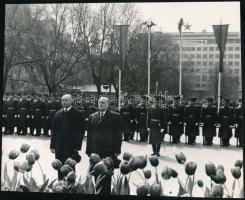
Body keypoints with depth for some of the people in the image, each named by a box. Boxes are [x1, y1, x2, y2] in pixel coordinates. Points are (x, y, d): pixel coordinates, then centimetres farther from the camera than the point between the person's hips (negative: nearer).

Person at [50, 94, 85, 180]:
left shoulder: (77, 114, -3)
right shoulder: (58, 113, 10)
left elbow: (80, 131, -5)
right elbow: (54, 130, 12)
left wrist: (77, 146, -10)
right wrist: (52, 145, 7)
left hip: (71, 147, -4)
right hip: (59, 147, 4)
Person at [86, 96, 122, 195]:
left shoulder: (114, 116, 2)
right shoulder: (92, 116, 12)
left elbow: (118, 134, -1)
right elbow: (89, 134, 14)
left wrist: (117, 150, -6)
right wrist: (88, 150, 9)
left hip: (109, 151, -3)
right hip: (95, 151, 3)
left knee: (107, 176, 1)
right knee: (96, 175, 4)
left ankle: (107, 192, 11)